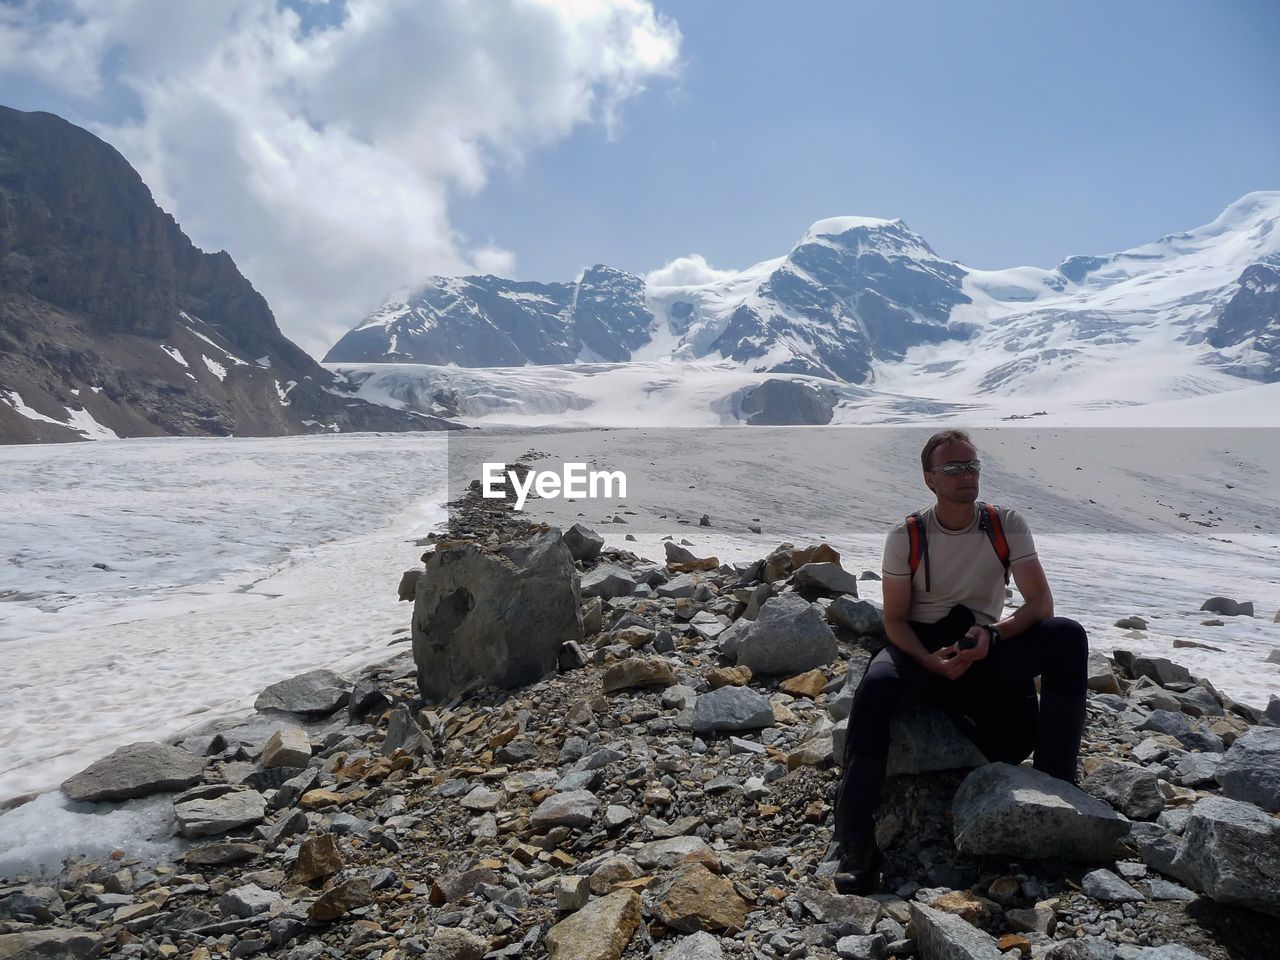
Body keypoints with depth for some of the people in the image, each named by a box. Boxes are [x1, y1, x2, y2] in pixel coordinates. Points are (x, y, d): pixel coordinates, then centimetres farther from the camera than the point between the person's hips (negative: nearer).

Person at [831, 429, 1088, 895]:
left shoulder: (1006, 525, -1)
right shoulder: (906, 537, -5)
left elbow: (1041, 602, -7)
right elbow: (894, 619, -5)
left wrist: (993, 634, -25)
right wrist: (930, 660, -25)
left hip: (988, 647, 2)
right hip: (921, 648, -2)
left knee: (1067, 635, -24)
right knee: (876, 685, -35)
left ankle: (1055, 784, -13)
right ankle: (856, 848, -33)